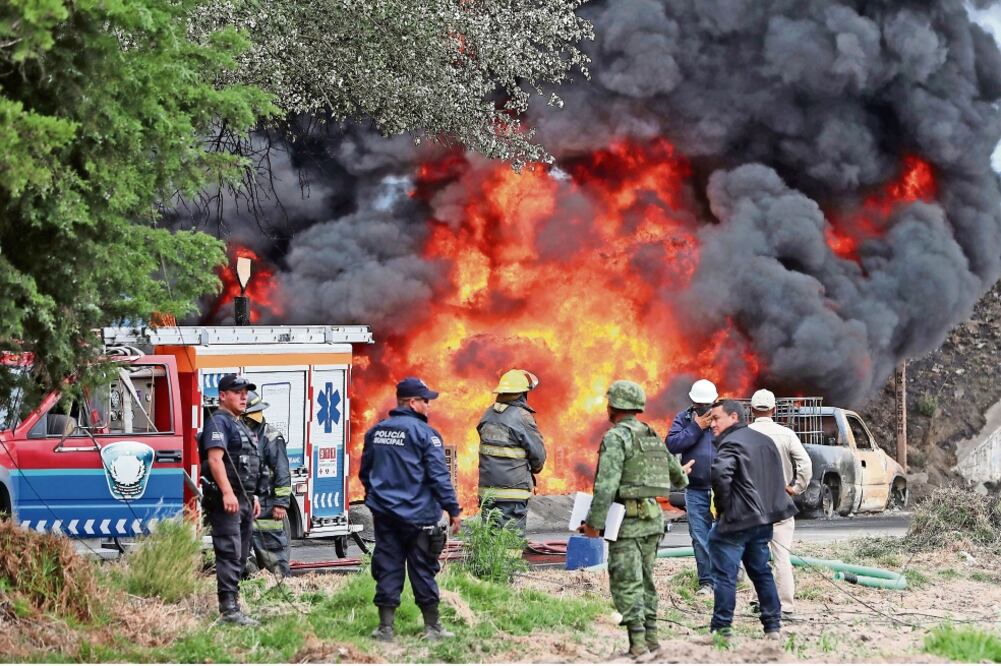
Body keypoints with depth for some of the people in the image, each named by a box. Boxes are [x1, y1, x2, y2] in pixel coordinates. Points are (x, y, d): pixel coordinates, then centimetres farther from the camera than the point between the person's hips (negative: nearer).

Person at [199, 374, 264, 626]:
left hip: (243, 500, 10)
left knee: (240, 557, 11)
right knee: (229, 555, -15)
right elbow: (215, 458, -21)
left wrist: (253, 496, 25)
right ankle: (229, 610, -20)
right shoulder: (219, 422, -9)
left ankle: (232, 602, 15)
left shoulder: (240, 426, 23)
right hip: (225, 500, -10)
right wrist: (227, 492, -29)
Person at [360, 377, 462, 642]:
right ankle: (432, 627, 10)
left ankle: (385, 627, 3)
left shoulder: (376, 432, 8)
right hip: (418, 516, -5)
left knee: (387, 570, 6)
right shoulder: (424, 433, -11)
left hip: (385, 515, 5)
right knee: (423, 571, 4)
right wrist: (453, 509, -6)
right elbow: (439, 476, -12)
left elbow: (365, 472, 18)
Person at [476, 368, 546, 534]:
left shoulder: (489, 414, 7)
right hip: (513, 490, -6)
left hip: (487, 489, 6)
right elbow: (538, 454, -6)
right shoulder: (521, 416, -11)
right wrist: (534, 469, 14)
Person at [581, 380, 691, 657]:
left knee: (626, 583, -6)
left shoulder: (616, 437, -12)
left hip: (627, 520, -8)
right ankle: (651, 637, 17)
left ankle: (637, 642, -11)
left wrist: (594, 523, -17)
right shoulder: (652, 435, 13)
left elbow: (606, 484, -20)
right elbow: (673, 467, 29)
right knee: (645, 580, 16)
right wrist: (682, 479, 52)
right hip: (653, 517, 8)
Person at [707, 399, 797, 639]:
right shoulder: (764, 440, 15)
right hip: (764, 519, 9)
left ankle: (721, 628, -1)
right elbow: (777, 476, 23)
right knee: (761, 572, 17)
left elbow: (719, 472, -32)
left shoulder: (731, 444, -14)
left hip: (736, 520, -9)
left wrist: (723, 504, -19)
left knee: (725, 575, -2)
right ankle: (773, 625, 17)